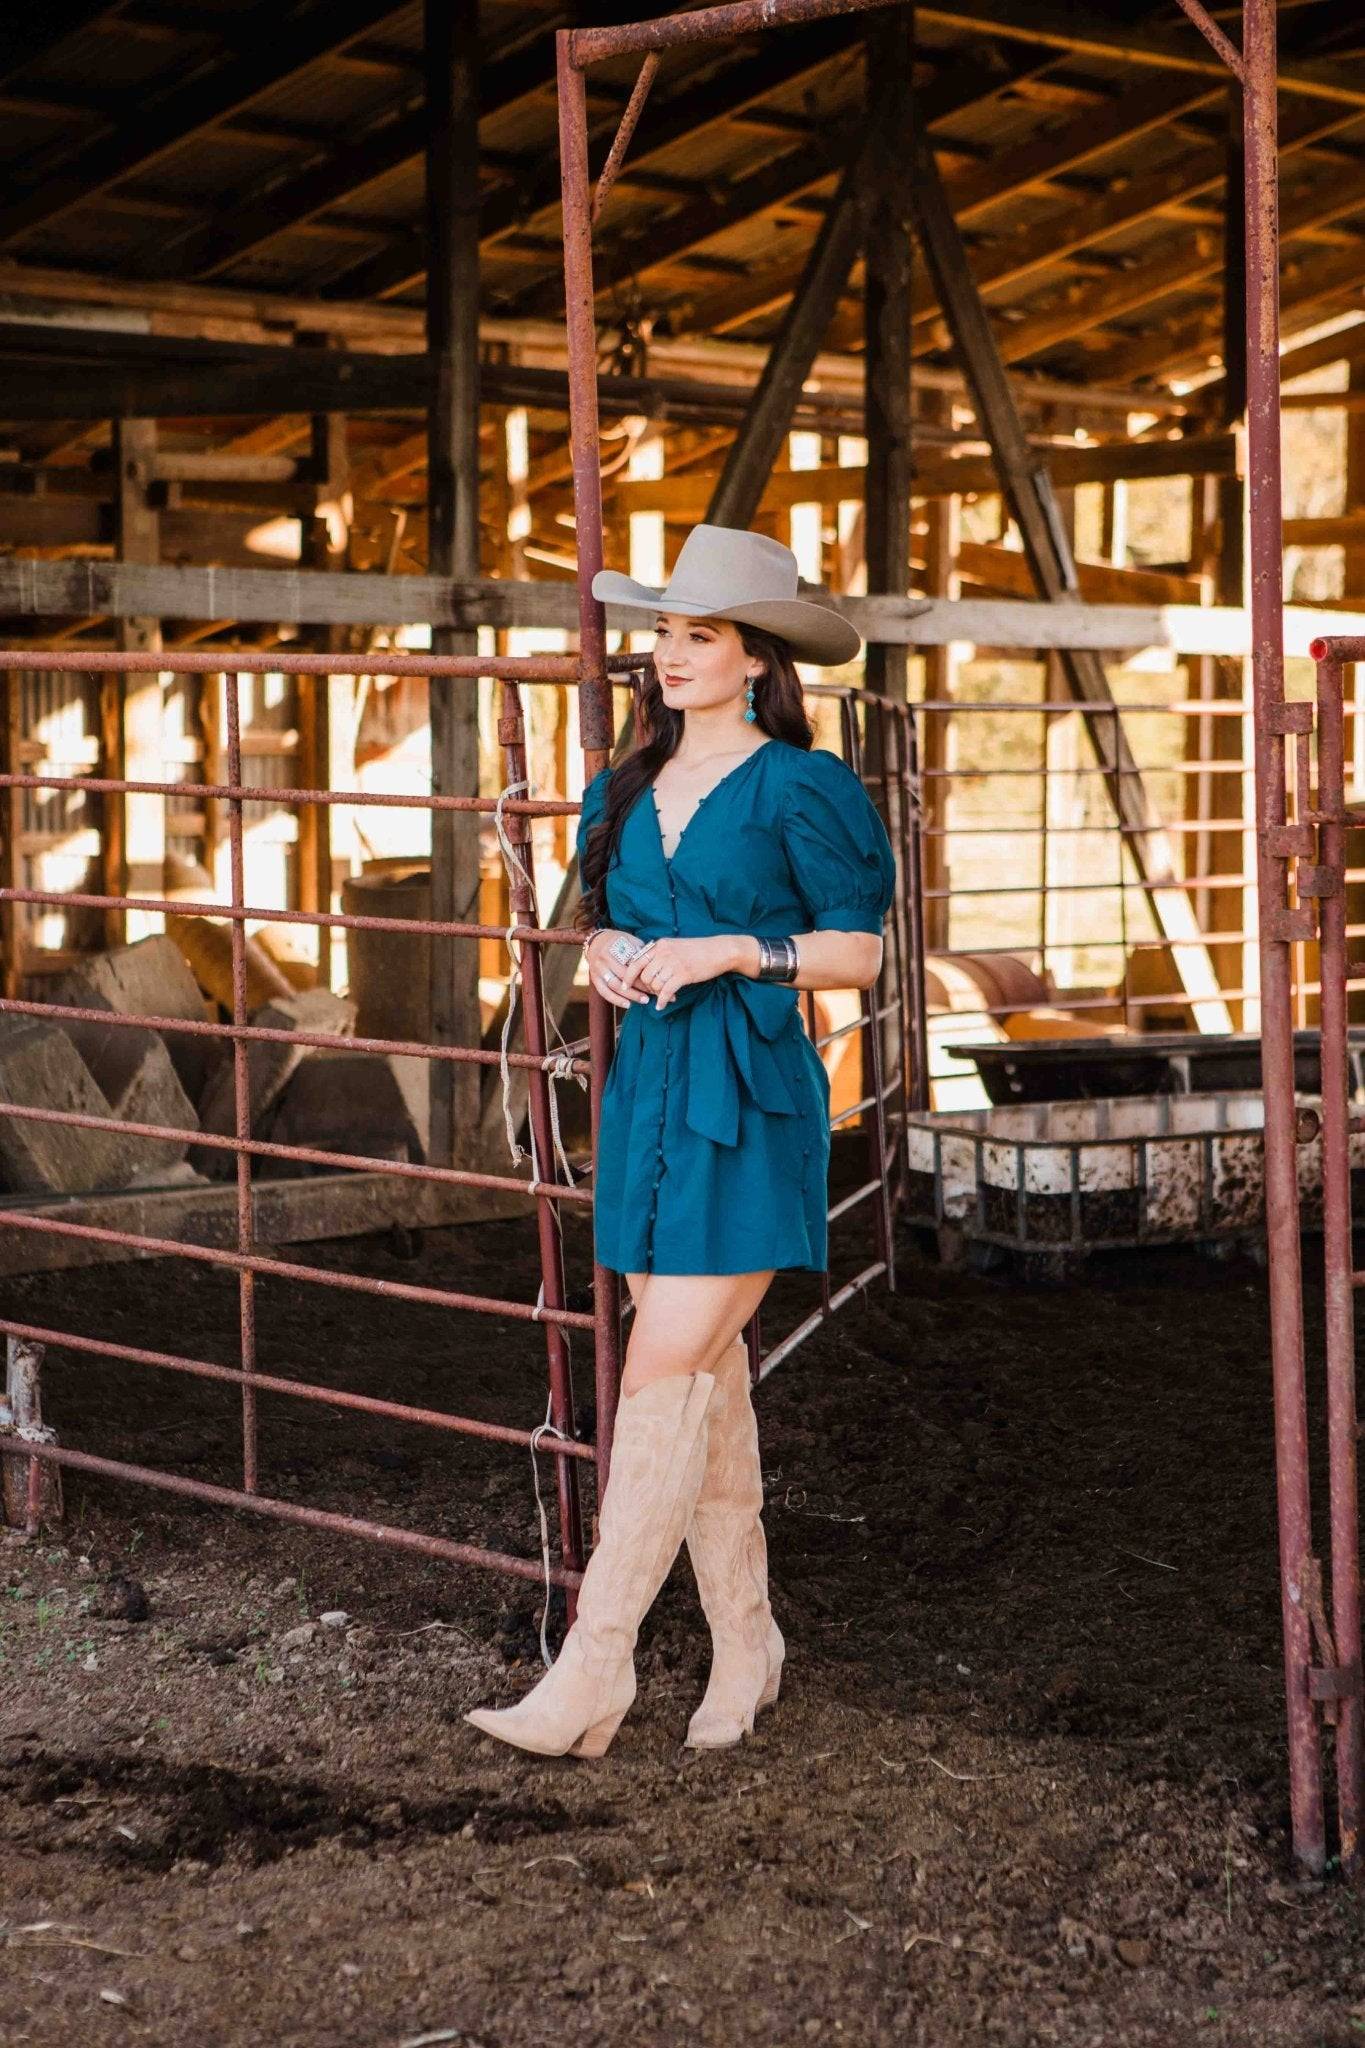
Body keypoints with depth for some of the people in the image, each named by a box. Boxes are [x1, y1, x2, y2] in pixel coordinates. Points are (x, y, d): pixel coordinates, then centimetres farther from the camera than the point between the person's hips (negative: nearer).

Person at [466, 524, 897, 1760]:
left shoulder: (799, 789, -5)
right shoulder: (627, 794, 13)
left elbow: (858, 953, -6)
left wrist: (727, 952, -16)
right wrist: (608, 953, 0)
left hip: (747, 1102, -7)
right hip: (648, 1090, 7)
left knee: (665, 1373, -11)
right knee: (708, 1377, 10)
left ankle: (592, 1678, -9)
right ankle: (746, 1647, 20)